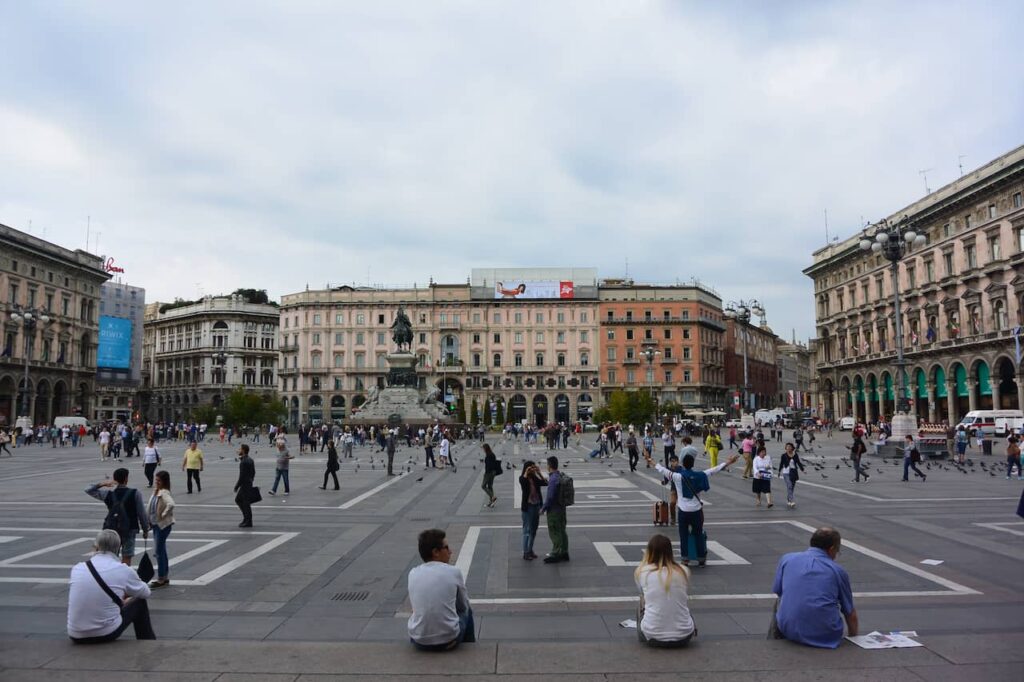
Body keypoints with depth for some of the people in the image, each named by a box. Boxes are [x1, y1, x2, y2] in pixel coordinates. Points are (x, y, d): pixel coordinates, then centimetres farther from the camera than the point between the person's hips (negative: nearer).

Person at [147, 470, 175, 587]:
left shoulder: (164, 493, -19)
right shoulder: (156, 491, 8)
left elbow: (171, 504, -37)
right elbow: (151, 507, 20)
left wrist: (164, 515, -25)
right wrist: (149, 520, 12)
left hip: (163, 525, -9)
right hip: (156, 524, 9)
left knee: (159, 551, -4)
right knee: (161, 550, 15)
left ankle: (161, 578, 6)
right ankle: (165, 577, 24)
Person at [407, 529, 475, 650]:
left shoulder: (413, 573, 0)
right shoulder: (454, 572, -8)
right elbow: (464, 606, 8)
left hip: (418, 641, 3)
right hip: (448, 641, -2)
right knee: (467, 611, 27)